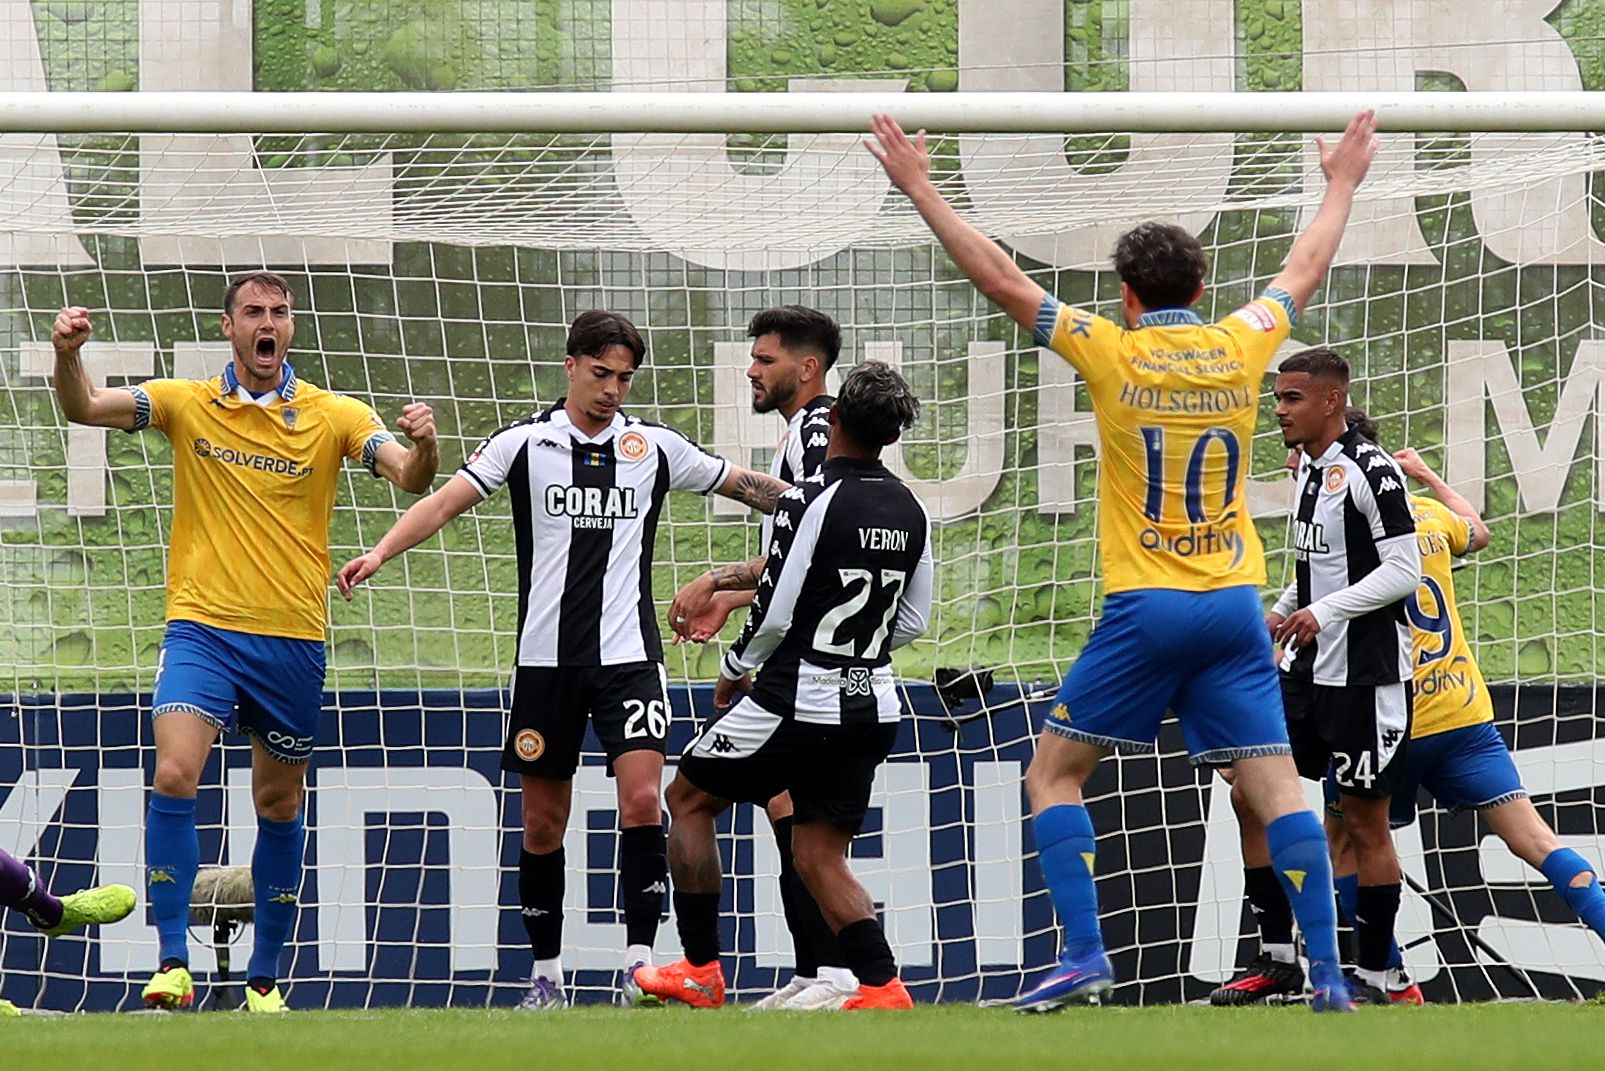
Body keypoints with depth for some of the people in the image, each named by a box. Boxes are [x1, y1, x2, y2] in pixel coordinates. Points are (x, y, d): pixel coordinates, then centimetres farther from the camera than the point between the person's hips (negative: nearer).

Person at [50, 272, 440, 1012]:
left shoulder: (333, 416, 2)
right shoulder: (187, 404, 2)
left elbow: (409, 478, -9)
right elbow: (84, 409, -8)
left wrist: (423, 445, -32)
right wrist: (68, 355, -29)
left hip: (293, 639, 1)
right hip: (201, 626, -1)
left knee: (280, 804, 10)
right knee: (174, 777, -21)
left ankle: (265, 975, 23)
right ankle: (173, 962, -17)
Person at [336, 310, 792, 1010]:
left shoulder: (655, 447, 6)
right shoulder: (525, 444, 1)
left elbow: (745, 486, 14)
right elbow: (446, 500, -6)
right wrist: (381, 552, -20)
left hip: (628, 655, 0)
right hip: (546, 658, 0)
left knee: (641, 800, -17)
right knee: (542, 822, 5)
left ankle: (639, 964, -13)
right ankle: (546, 973, 17)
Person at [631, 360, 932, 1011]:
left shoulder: (812, 500, -15)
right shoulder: (909, 511, 6)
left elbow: (774, 614, -14)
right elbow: (912, 621, 14)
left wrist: (733, 670, 3)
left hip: (799, 704, -6)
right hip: (874, 708, 6)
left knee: (688, 799, 13)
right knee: (820, 857, 11)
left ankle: (700, 970, 12)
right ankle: (882, 987, -7)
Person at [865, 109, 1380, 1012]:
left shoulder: (1113, 353, -4)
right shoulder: (1240, 347, 4)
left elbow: (1000, 277, -1)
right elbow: (1306, 273, 23)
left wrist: (919, 188, 7)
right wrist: (1344, 184, 39)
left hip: (1145, 608, -3)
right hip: (1236, 603, 3)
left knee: (1055, 773, 7)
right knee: (1276, 785, 1)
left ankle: (1085, 954, -6)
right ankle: (1329, 971, -7)